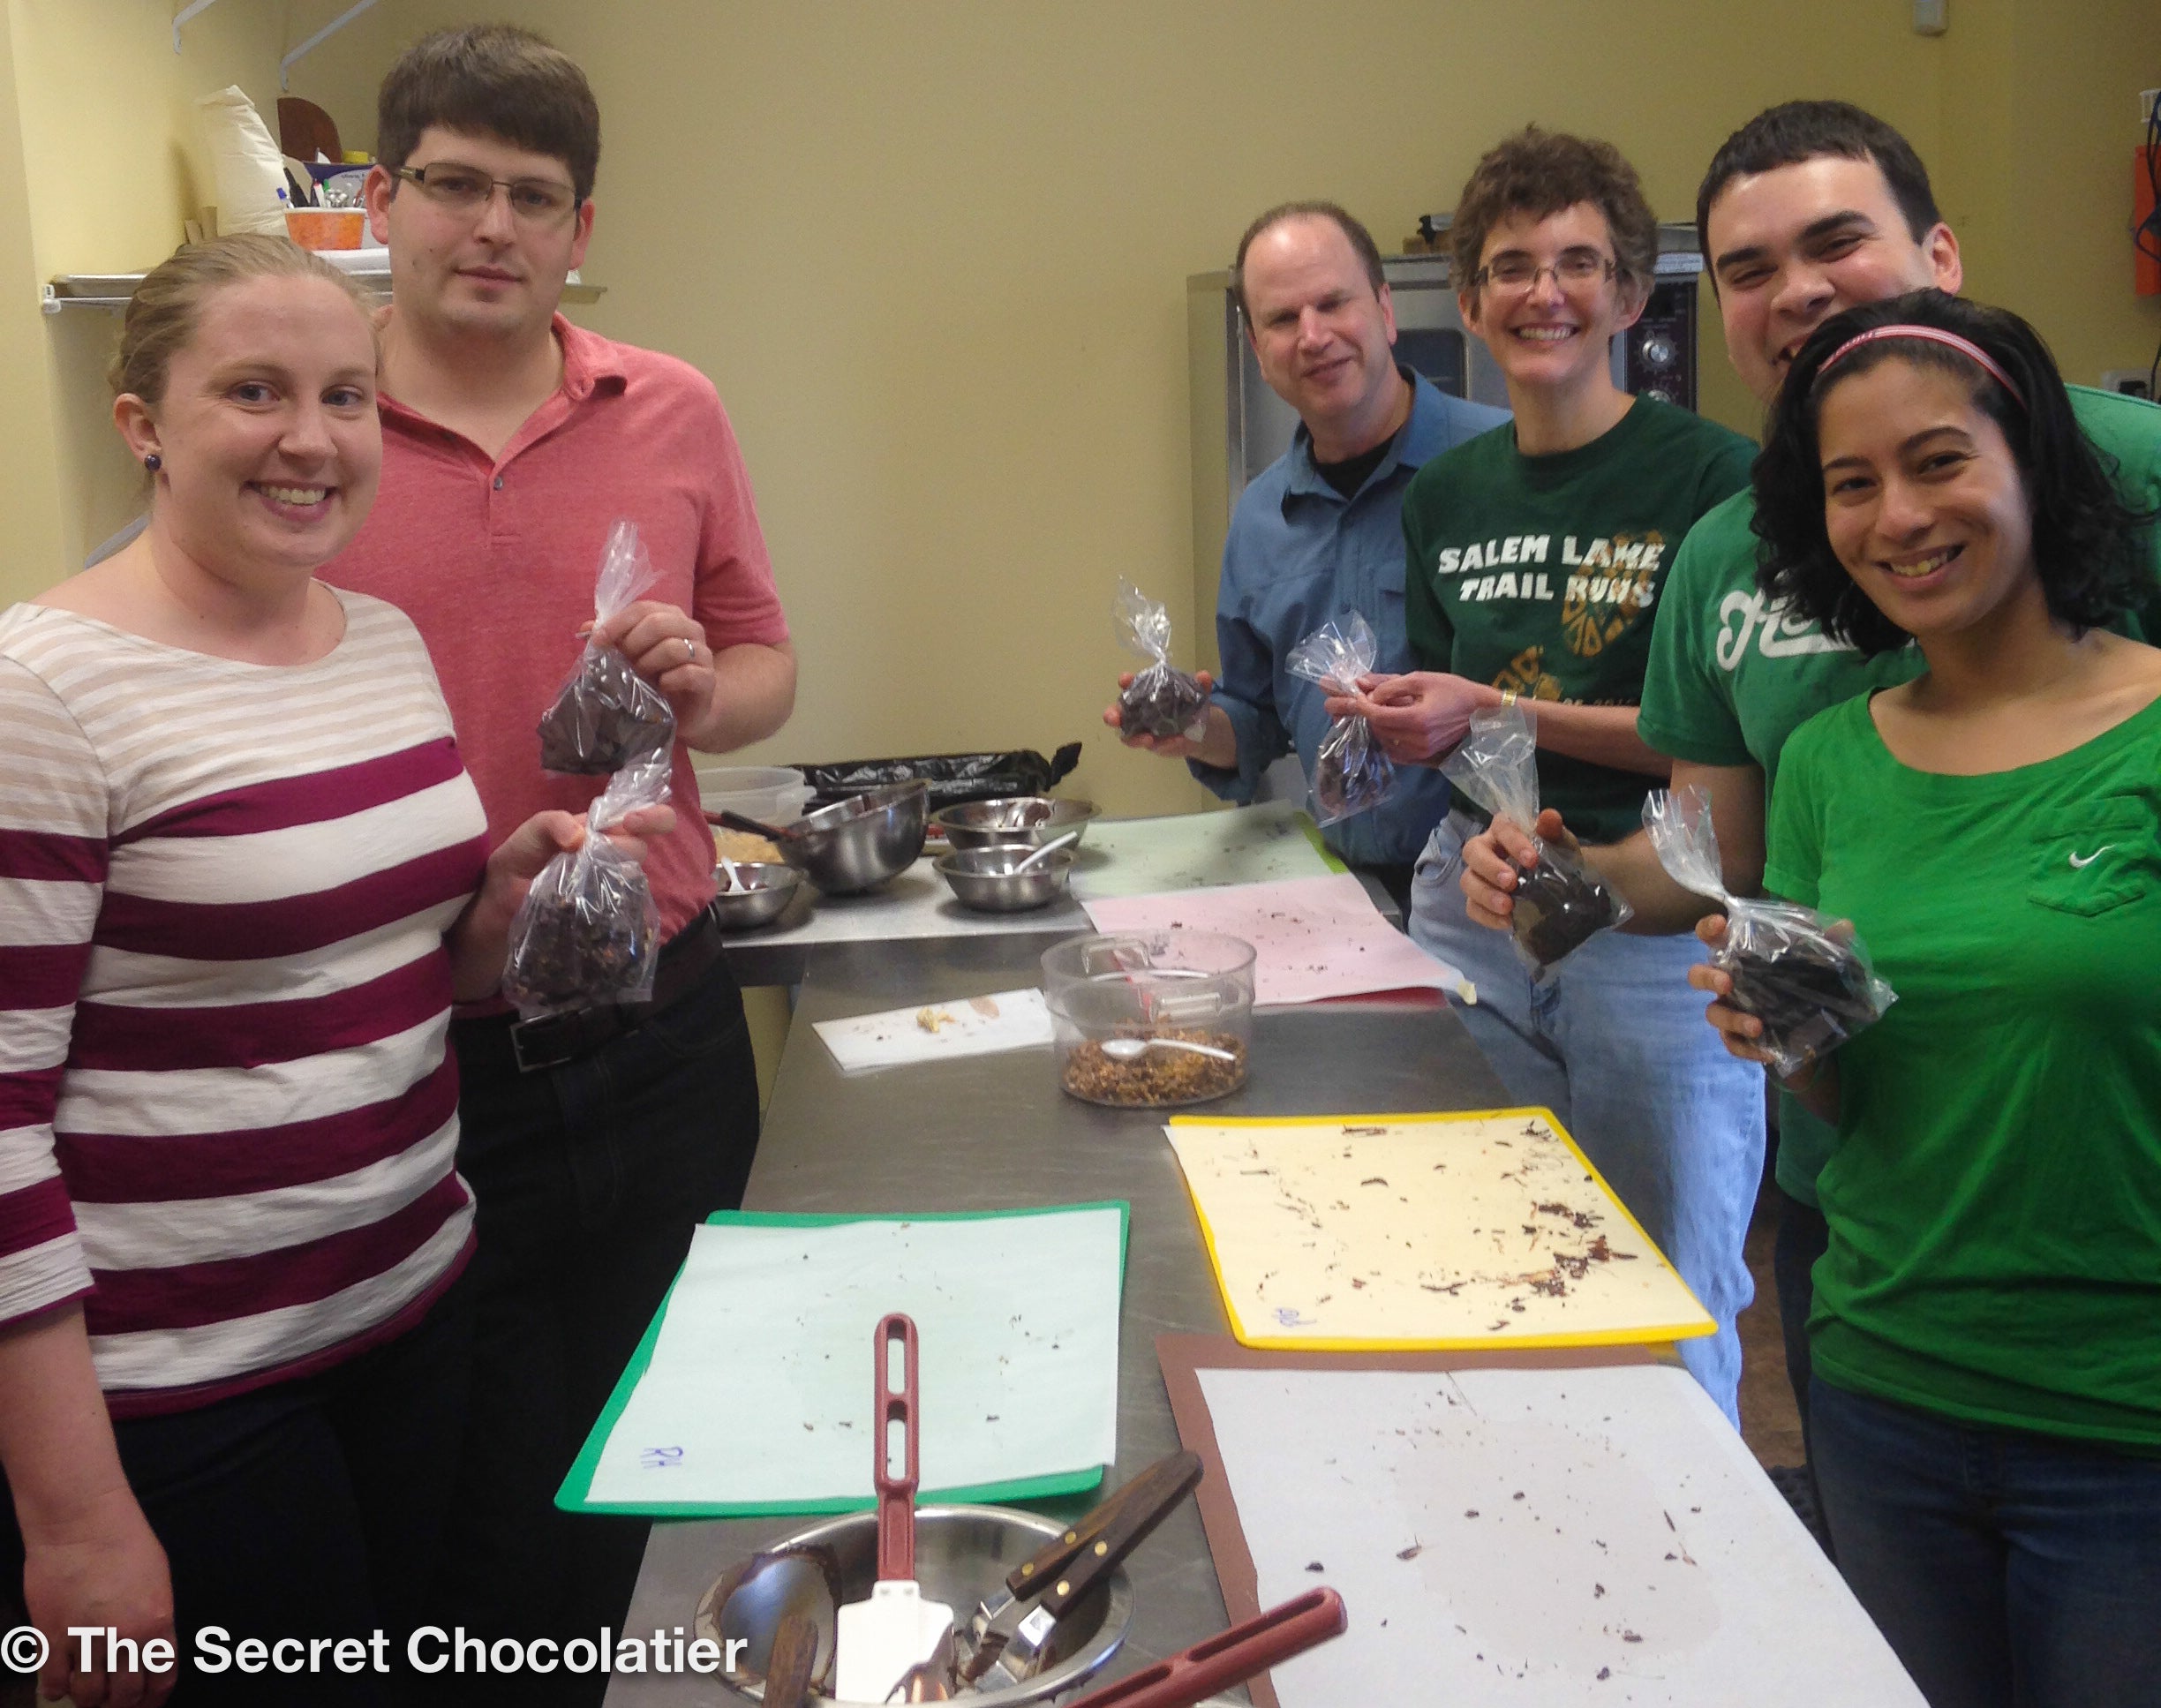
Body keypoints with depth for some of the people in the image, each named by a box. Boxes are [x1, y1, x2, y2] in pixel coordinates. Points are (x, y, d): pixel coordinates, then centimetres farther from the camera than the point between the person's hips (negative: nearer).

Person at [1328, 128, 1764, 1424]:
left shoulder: (1712, 475, -8)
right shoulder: (1445, 493, 10)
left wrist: (1492, 713, -16)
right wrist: (1398, 725, -2)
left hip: (1657, 924, -5)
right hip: (1474, 904, 5)